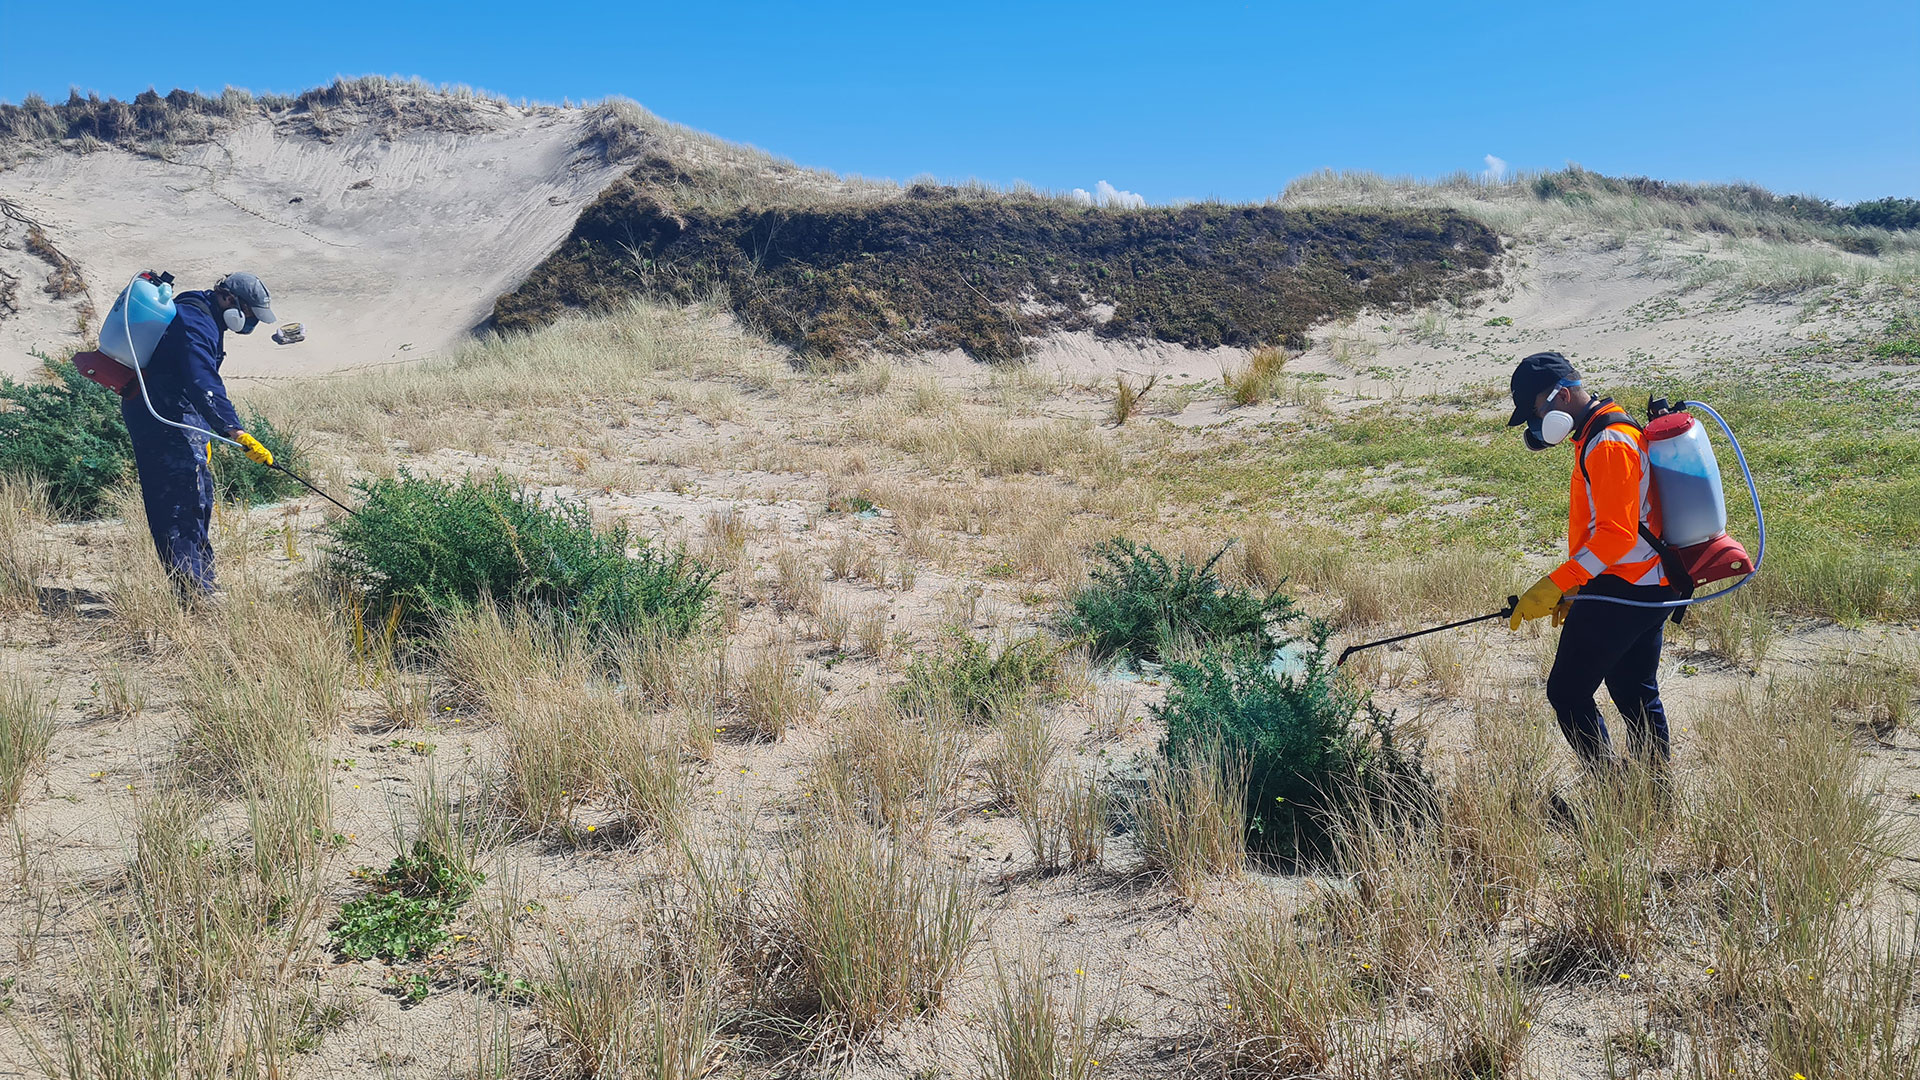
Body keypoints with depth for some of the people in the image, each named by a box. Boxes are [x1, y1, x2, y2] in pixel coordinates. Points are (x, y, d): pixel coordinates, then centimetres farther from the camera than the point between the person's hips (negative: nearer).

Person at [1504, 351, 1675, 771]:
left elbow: (1617, 534, -26)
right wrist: (1573, 589, 22)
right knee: (1636, 696, 16)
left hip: (1619, 593, -11)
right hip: (1648, 588, 11)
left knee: (1567, 693, -3)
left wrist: (1553, 586, -26)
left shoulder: (1608, 443, -19)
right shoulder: (1598, 433, 15)